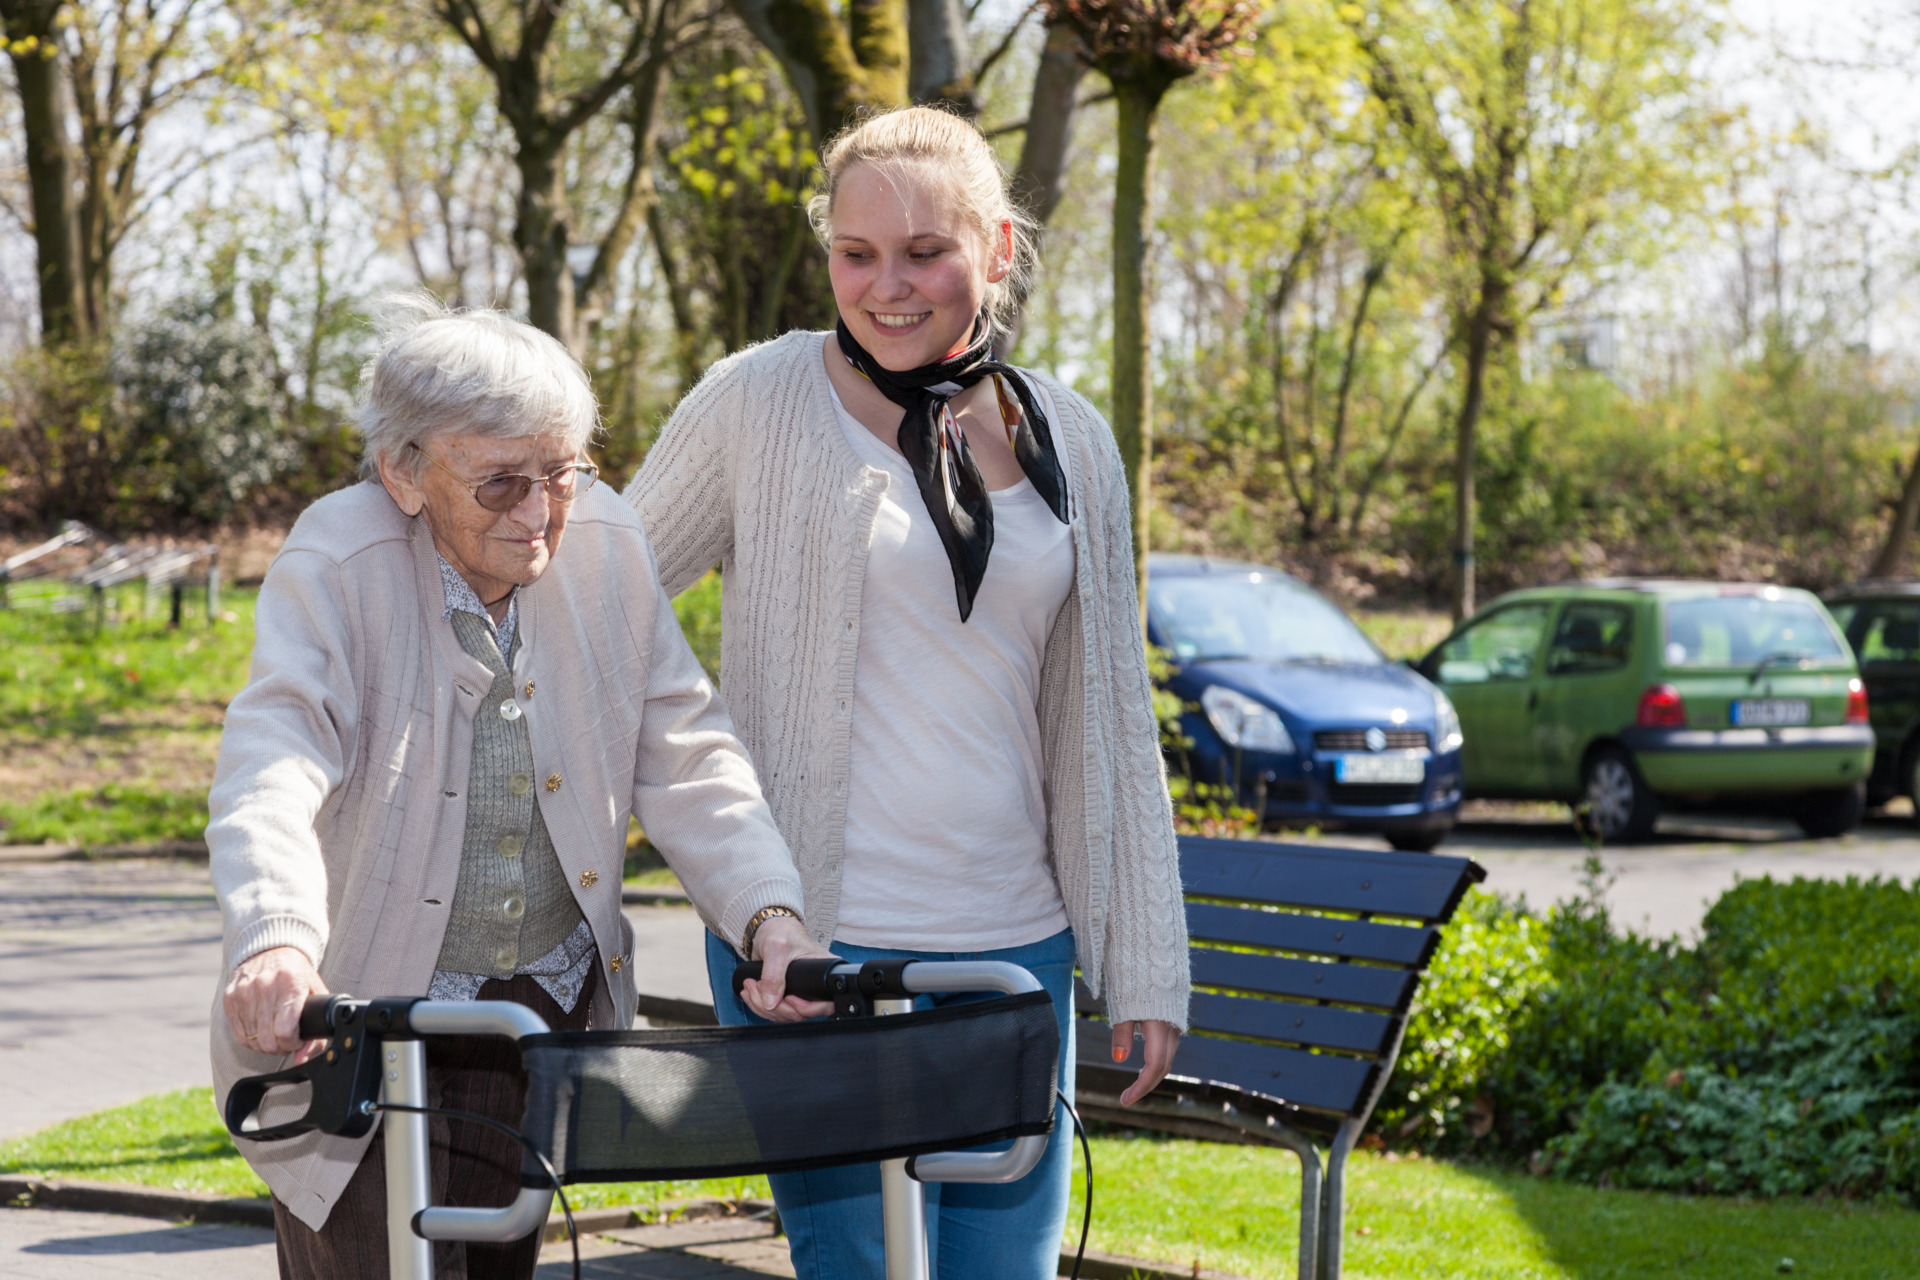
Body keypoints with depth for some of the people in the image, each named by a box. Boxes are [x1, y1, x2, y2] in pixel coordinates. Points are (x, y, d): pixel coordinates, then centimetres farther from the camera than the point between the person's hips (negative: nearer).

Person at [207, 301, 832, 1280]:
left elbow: (685, 760, 0)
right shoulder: (334, 569, -16)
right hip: (355, 1023, -4)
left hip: (552, 1007, 4)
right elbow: (273, 768, -31)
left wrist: (769, 912, -16)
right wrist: (276, 940, -50)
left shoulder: (605, 547, -3)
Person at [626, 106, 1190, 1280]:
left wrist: (1145, 970, 10)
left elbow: (1112, 718, 12)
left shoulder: (1071, 443, 9)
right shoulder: (761, 403, -2)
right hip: (814, 947, -4)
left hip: (1016, 949, 4)